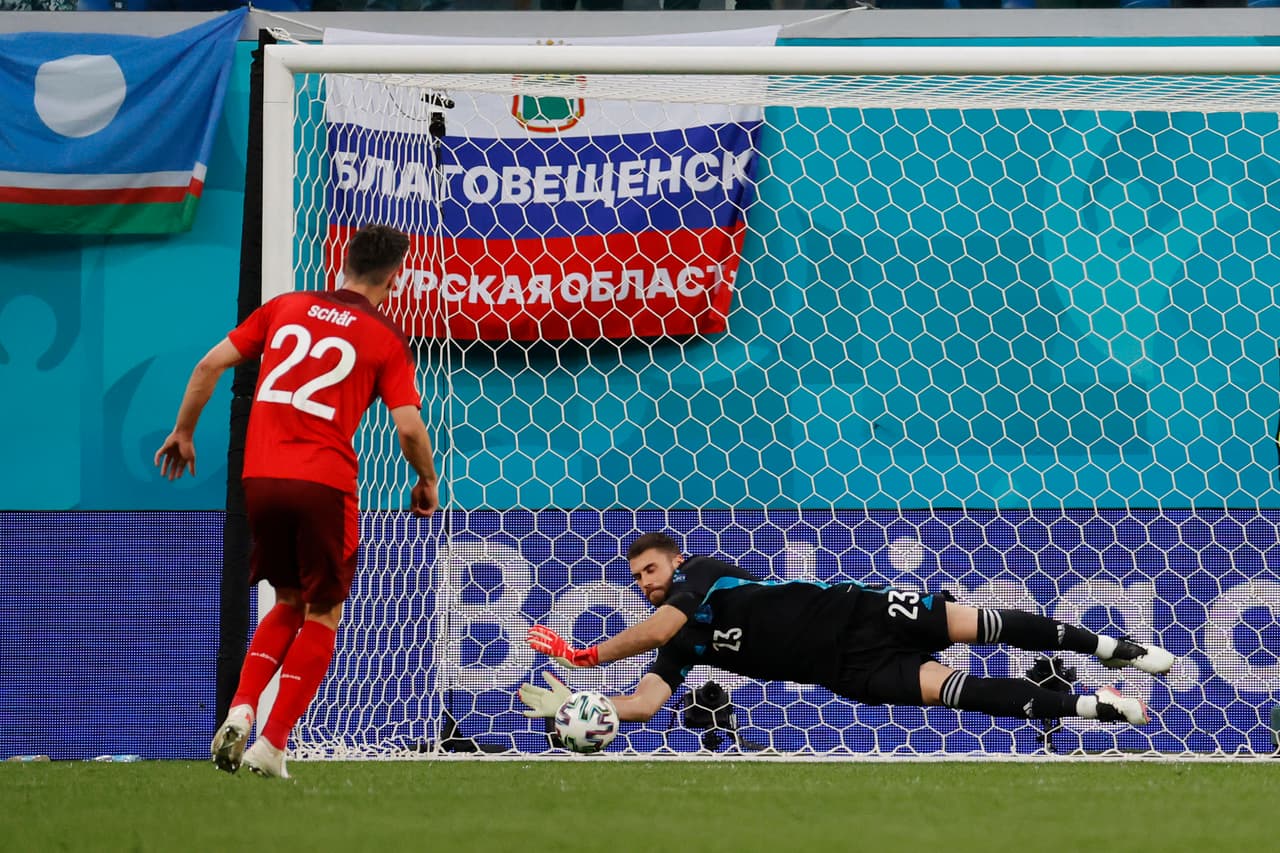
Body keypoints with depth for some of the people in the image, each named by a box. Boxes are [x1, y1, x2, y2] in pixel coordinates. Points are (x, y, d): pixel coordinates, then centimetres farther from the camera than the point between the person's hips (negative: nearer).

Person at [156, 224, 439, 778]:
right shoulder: (387, 340, 3)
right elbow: (409, 426, -6)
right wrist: (427, 484, 12)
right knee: (322, 615, 10)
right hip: (324, 482, -4)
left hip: (260, 477, 4)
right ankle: (272, 746, 0)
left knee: (290, 602, 22)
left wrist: (183, 432, 20)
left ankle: (240, 711, 1)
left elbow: (211, 364, 9)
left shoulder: (286, 307, 13)